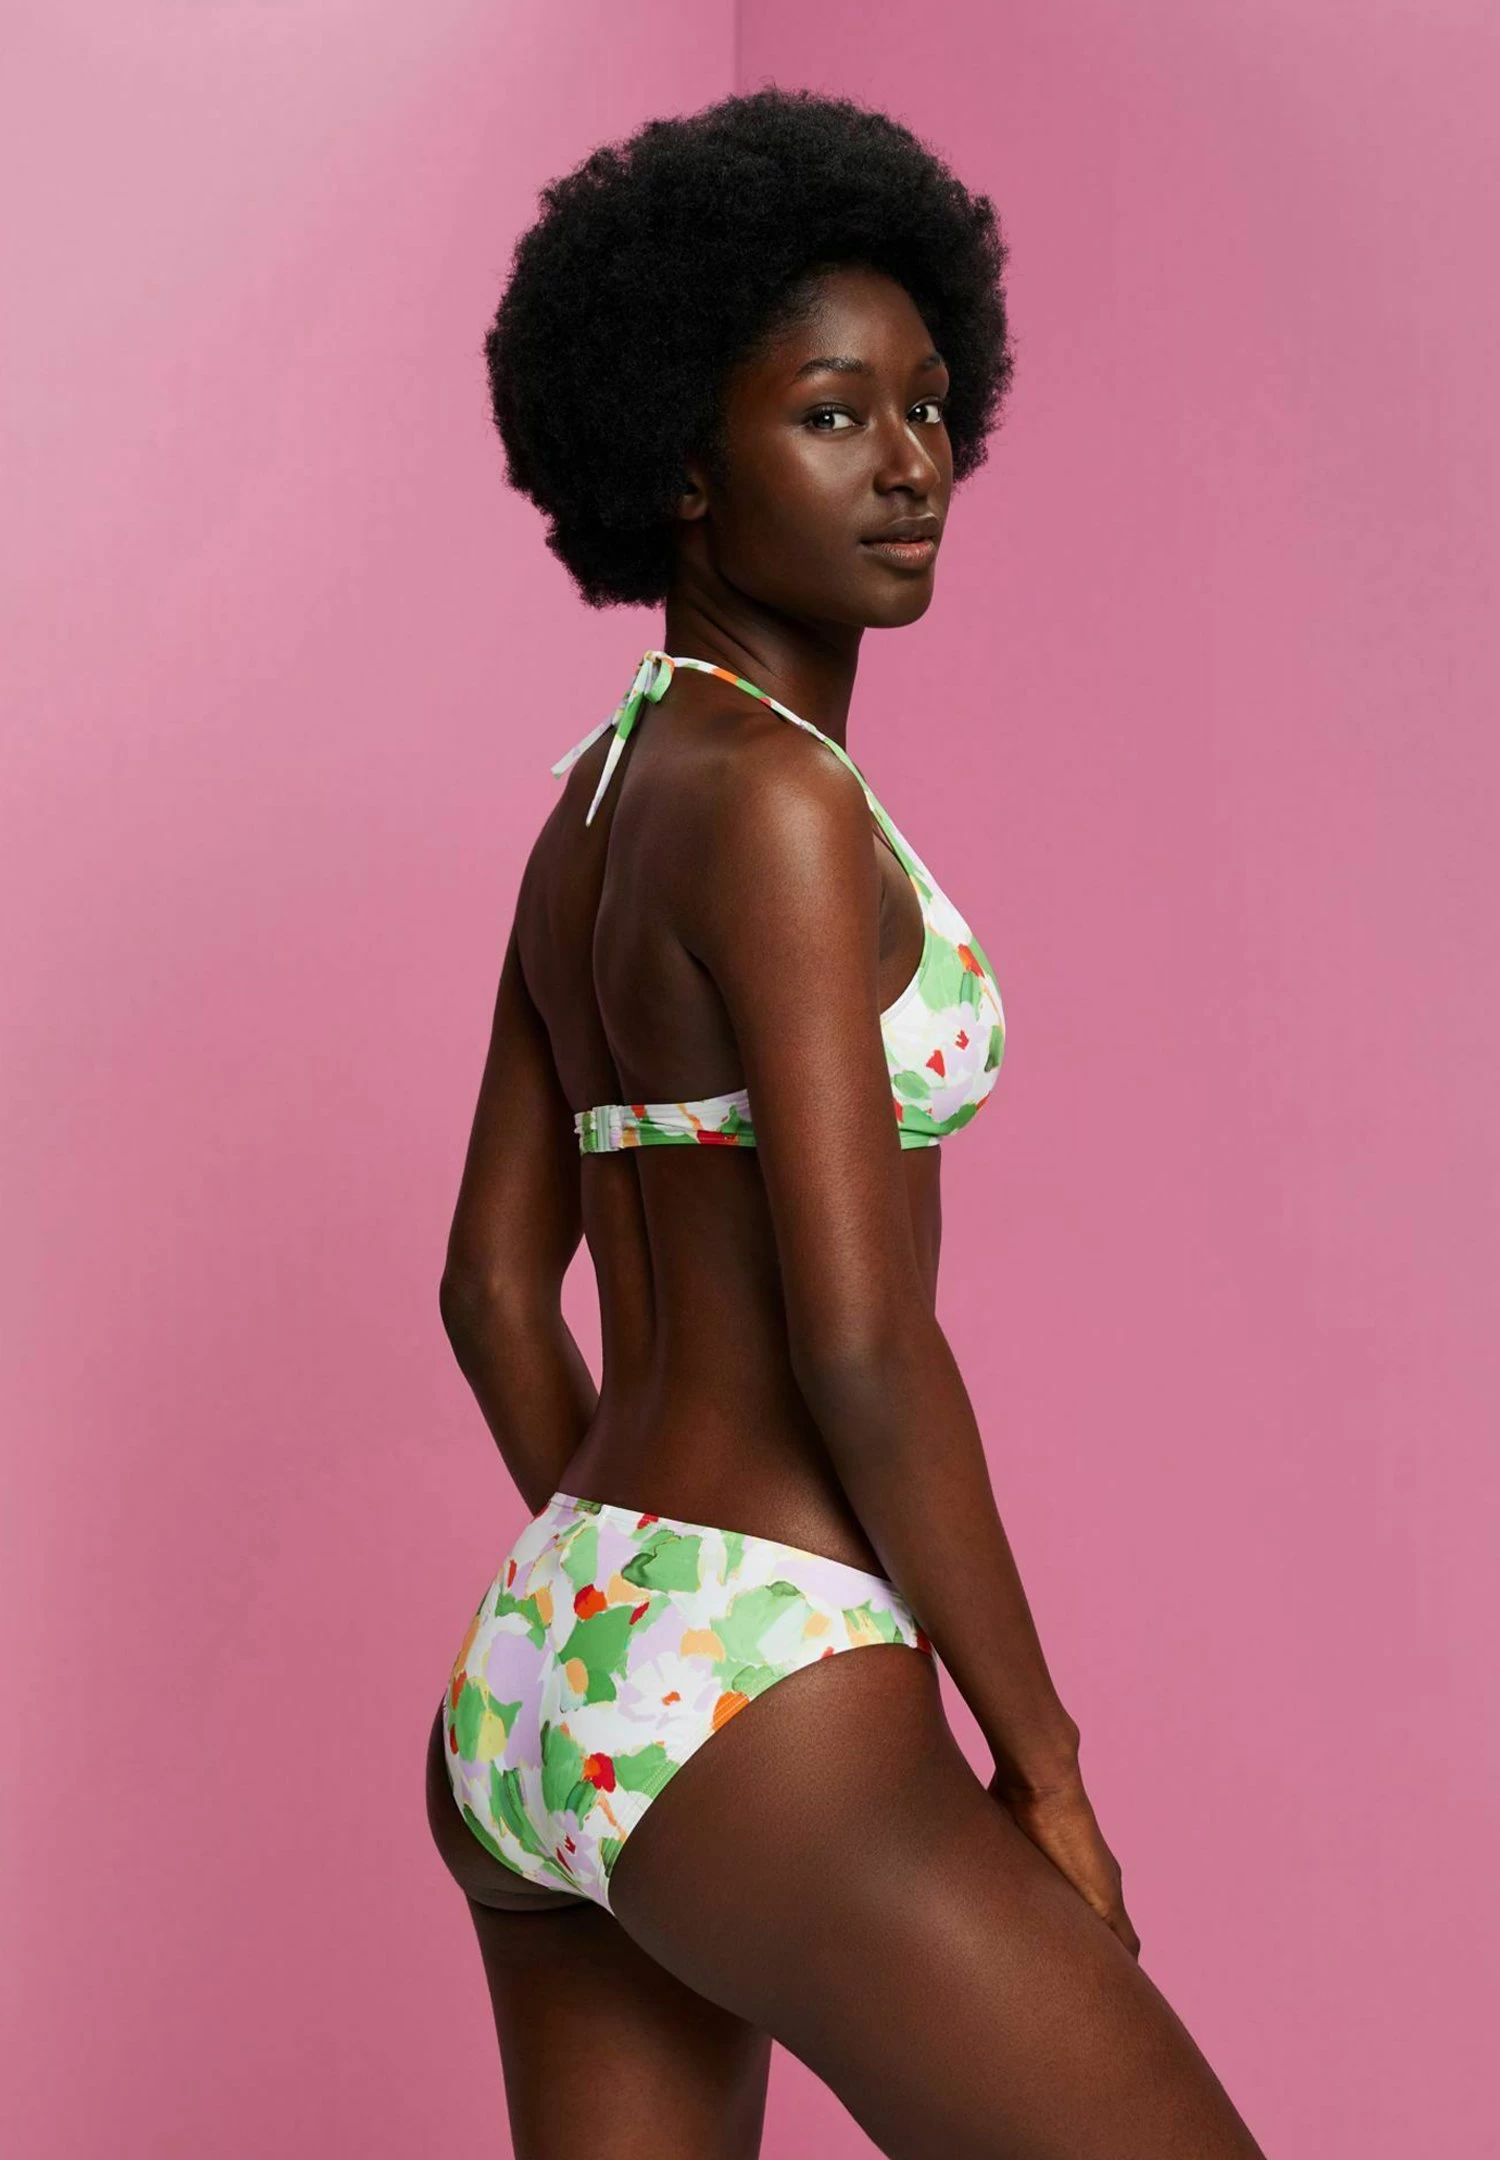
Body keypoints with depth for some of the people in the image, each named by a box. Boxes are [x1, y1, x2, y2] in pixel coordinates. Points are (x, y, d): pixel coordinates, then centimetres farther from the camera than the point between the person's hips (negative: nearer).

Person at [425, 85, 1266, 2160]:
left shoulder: (598, 810, 13)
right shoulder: (777, 803, -16)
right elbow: (863, 1342, -20)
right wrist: (1045, 1766, -9)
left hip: (543, 1683, 9)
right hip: (752, 1735, -9)